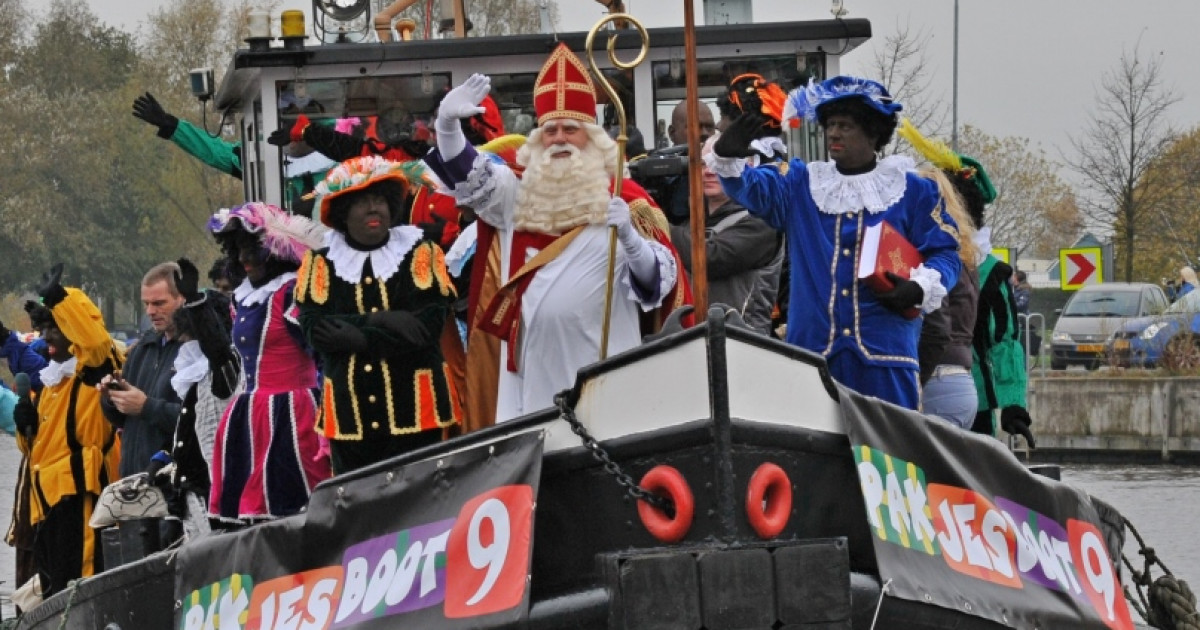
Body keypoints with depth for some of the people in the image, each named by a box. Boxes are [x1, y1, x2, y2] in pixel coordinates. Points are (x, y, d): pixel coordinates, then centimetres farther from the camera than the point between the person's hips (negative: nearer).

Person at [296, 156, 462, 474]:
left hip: (414, 408, -1)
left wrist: (354, 335, -12)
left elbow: (431, 322, -9)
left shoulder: (419, 252, 3)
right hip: (349, 412, 1)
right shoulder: (321, 261, 7)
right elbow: (313, 328, -4)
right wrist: (380, 322, -13)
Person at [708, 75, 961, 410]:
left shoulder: (912, 191, 9)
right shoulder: (800, 185, 16)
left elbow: (944, 253, 8)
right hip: (812, 347, 2)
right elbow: (753, 187, -1)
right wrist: (727, 158, -23)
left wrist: (919, 288, -12)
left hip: (883, 348, -2)